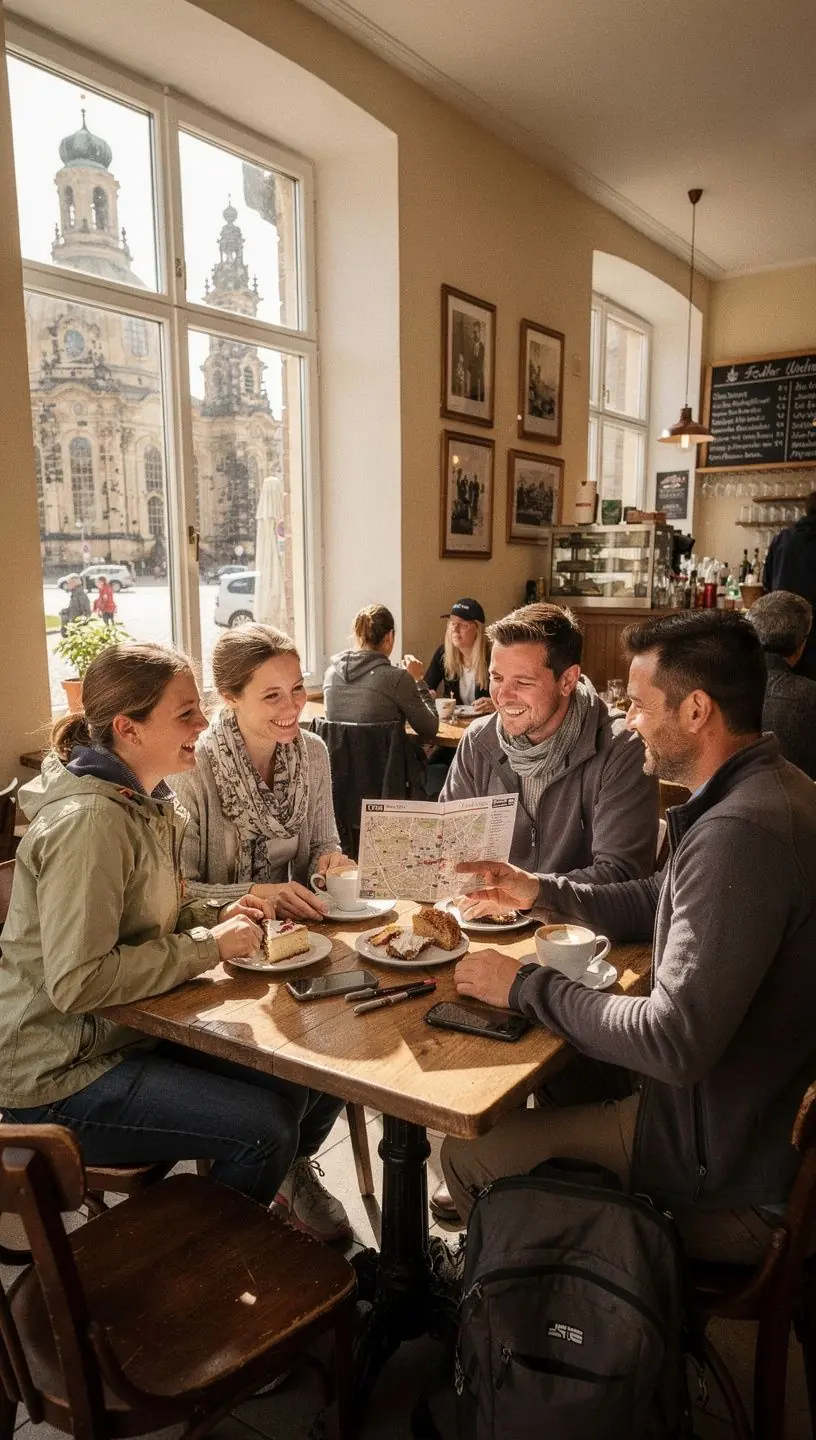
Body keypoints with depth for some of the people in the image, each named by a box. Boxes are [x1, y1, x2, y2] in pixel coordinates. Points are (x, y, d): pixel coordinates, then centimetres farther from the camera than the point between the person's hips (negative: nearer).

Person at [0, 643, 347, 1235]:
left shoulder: (147, 800, 4)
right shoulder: (87, 821, -25)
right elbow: (77, 981, -29)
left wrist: (216, 917, -3)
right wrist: (210, 946, -22)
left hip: (133, 1031, 9)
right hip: (59, 1074, -9)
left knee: (315, 1085, 1)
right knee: (264, 1127, -18)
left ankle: (269, 1196, 29)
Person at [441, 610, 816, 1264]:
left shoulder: (740, 834, -32)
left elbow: (673, 1042, -32)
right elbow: (661, 903, 15)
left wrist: (527, 986, -19)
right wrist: (542, 892, 4)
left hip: (730, 1179, -10)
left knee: (469, 1154, -3)